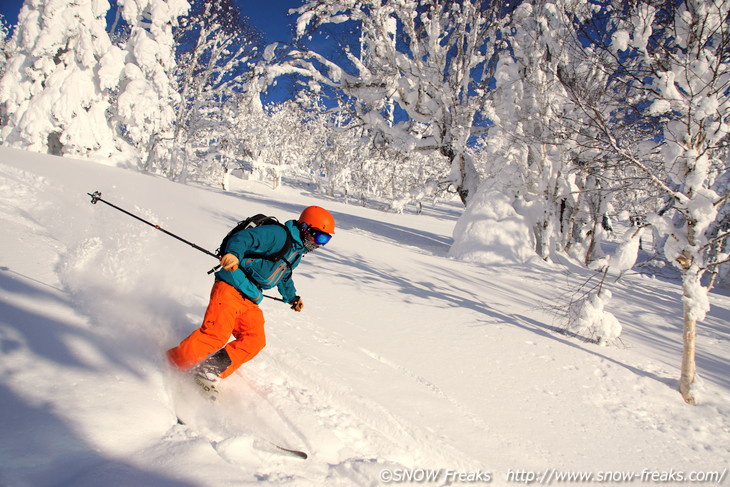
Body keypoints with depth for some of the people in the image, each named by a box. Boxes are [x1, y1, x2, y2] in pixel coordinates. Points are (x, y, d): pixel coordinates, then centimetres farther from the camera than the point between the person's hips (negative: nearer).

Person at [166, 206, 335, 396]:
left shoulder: (297, 252, 20)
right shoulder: (278, 234, -11)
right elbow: (244, 237, -23)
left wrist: (292, 297, 39)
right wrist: (233, 253, -42)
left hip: (250, 301, 9)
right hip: (231, 288, -9)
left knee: (255, 341, -6)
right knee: (216, 334, -20)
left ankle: (210, 373, -3)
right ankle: (171, 365, -4)